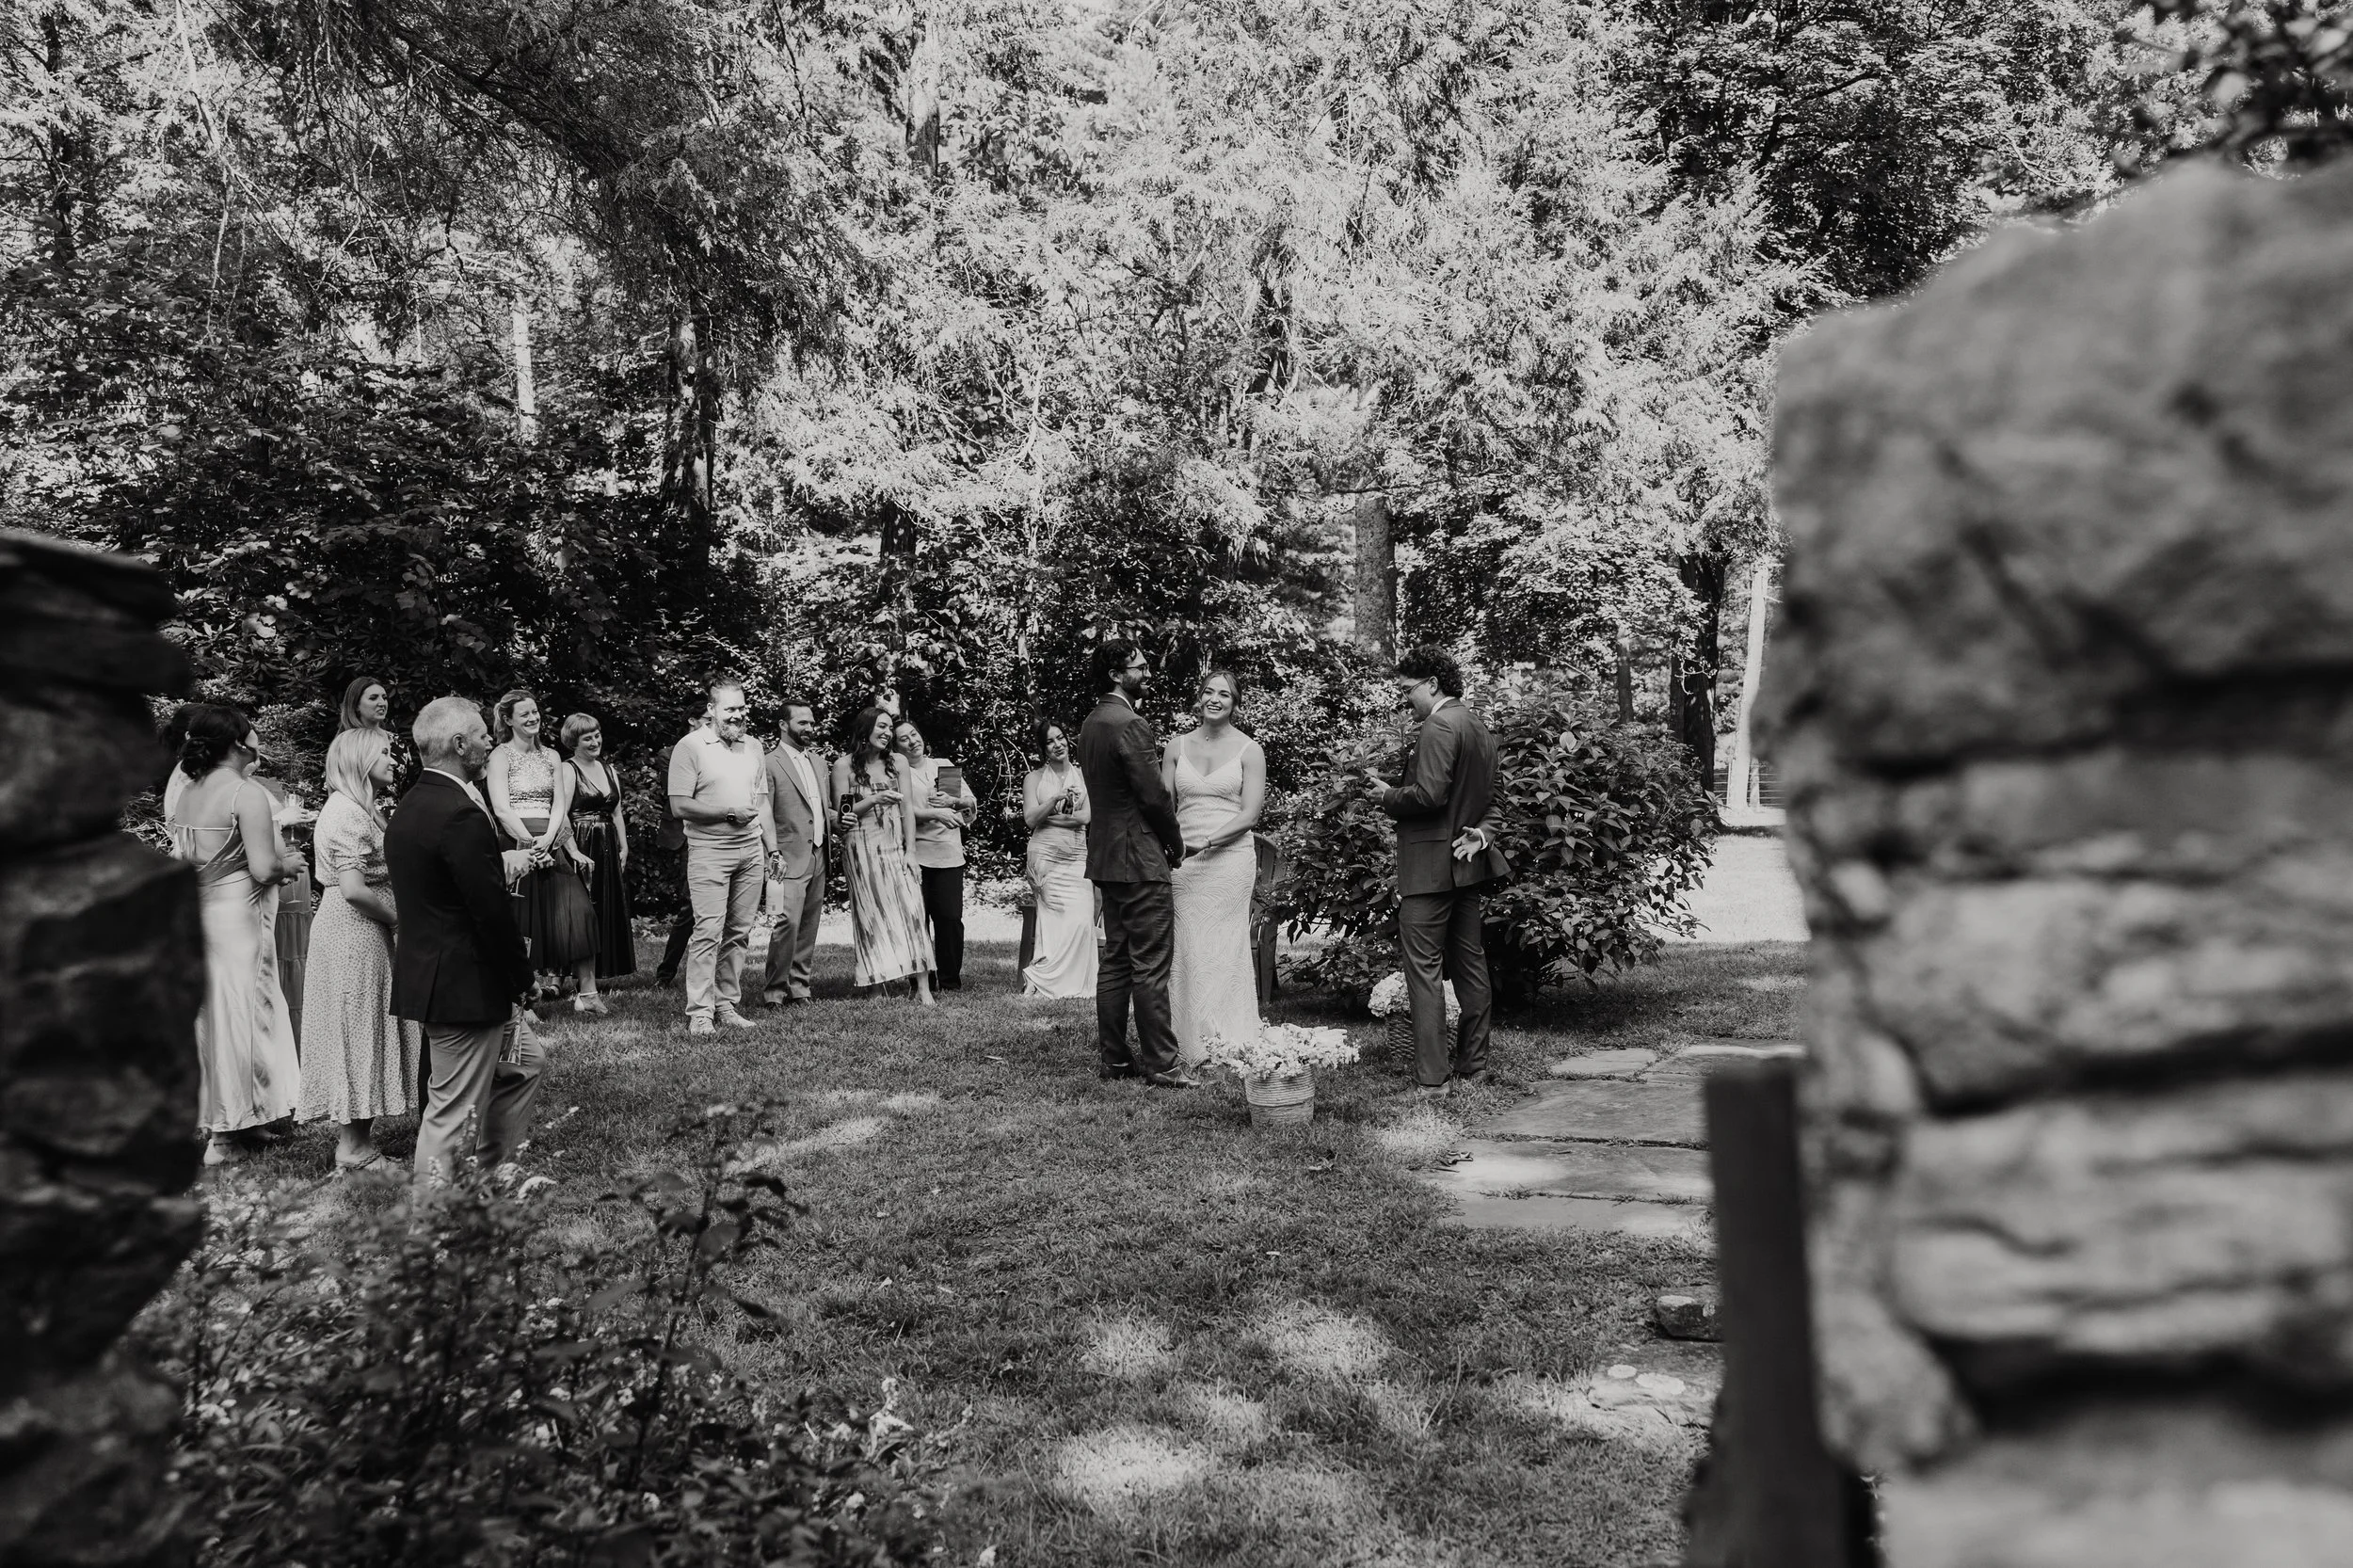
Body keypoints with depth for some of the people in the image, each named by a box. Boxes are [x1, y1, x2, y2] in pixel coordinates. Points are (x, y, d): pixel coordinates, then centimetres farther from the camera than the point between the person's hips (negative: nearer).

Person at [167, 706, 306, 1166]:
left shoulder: (187, 794, 9)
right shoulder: (247, 793, -14)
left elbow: (180, 860, 13)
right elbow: (262, 868, -19)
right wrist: (288, 865, 2)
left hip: (195, 915, 8)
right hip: (236, 917, -8)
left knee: (207, 1014, 17)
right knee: (239, 1015, 1)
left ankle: (206, 1118, 27)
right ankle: (226, 1136, 7)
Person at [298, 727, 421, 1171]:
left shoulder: (361, 809, 16)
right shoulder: (349, 812, -16)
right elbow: (354, 890, -23)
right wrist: (398, 916, -11)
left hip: (360, 934, 10)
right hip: (354, 933, -10)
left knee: (360, 1033, 13)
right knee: (358, 1031, -3)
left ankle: (355, 1139, 20)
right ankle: (353, 1148, 6)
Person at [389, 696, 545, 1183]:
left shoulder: (409, 806, 9)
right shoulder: (463, 815, -23)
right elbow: (491, 910, -22)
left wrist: (502, 864, 12)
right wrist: (520, 978, -11)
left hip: (427, 973, 10)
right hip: (466, 986, -10)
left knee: (526, 1062, 23)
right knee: (452, 1110, 1)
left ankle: (498, 1172, 32)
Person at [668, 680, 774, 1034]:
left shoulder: (753, 747, 14)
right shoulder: (690, 746, -4)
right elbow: (679, 807, -9)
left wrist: (773, 847, 13)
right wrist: (729, 812, -13)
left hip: (751, 850, 6)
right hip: (709, 850, -5)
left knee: (739, 932, 6)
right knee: (708, 931, -10)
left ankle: (727, 1005, 13)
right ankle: (699, 1011, -4)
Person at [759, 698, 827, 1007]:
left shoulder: (816, 762, 17)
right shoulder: (771, 764, -7)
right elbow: (764, 815, -10)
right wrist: (773, 854, -18)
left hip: (818, 857, 7)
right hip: (790, 858, -7)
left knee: (809, 926, 8)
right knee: (787, 923, -14)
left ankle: (799, 984, 17)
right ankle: (775, 989, -4)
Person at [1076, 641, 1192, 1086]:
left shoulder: (1090, 723, 13)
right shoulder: (1129, 724, -17)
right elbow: (1153, 794, -18)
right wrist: (1177, 844, -3)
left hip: (1104, 857, 10)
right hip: (1139, 858, -10)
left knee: (1115, 961, 13)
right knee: (1150, 966, -4)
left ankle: (1114, 1057, 18)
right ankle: (1159, 1063, 0)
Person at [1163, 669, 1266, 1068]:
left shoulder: (1249, 750, 1)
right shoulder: (1176, 746, 10)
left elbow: (1250, 814, -5)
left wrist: (1206, 841, -16)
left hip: (1229, 857, -3)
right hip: (1182, 859, 3)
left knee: (1223, 950, -1)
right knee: (1185, 951, 2)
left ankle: (1228, 1046, 7)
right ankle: (1190, 1047, 9)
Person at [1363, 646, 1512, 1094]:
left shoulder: (1438, 727, -15)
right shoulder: (1478, 726, 15)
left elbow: (1429, 794, -23)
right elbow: (1486, 797, 19)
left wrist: (1387, 795, -8)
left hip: (1431, 864, -10)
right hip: (1467, 859, 10)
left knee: (1424, 969, -5)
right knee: (1470, 962, 13)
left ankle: (1432, 1077, -4)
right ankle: (1472, 1065, 22)